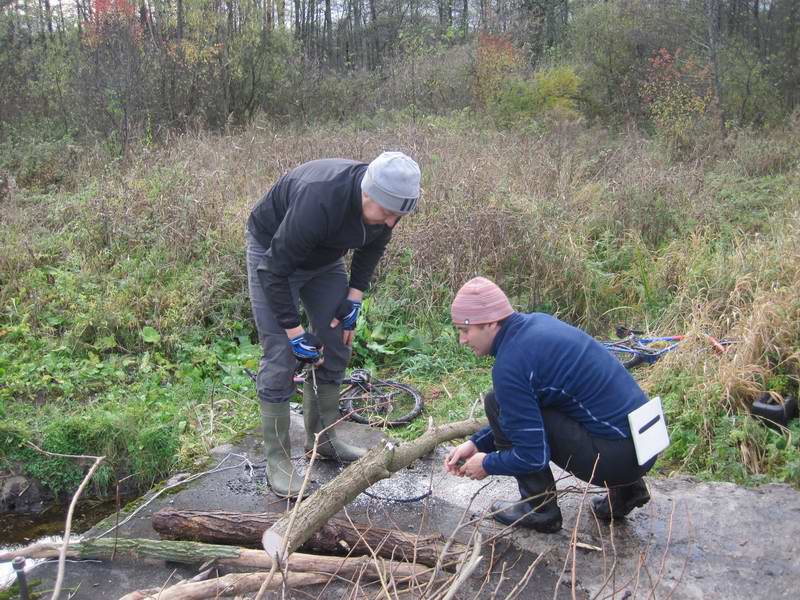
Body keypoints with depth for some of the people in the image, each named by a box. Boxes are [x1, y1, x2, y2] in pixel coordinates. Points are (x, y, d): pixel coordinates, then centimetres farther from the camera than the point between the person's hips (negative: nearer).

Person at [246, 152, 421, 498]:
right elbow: (276, 271, -31)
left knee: (337, 347, 6)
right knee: (281, 357, -10)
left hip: (324, 256, 7)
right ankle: (277, 460, 2)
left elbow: (372, 247, 2)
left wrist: (354, 299, -5)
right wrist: (295, 333, -26)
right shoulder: (319, 201, -42)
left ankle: (323, 439, 23)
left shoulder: (386, 202, -21)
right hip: (273, 252, -6)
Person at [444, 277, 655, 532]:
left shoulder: (510, 363, -19)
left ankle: (540, 510, 5)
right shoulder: (536, 322, 8)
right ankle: (625, 487, 20)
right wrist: (476, 443, 15)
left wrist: (487, 464, 3)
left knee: (497, 404, -8)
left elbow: (533, 455, -16)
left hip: (618, 455, -9)